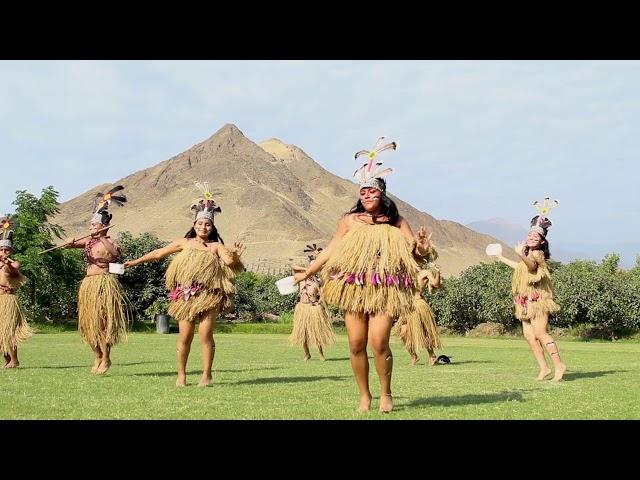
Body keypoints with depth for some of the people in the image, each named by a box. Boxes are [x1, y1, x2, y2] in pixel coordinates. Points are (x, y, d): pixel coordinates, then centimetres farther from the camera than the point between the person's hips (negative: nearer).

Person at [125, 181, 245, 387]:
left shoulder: (216, 246, 7)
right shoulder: (184, 243, 11)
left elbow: (229, 261, -9)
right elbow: (159, 253, 19)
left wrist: (235, 256, -31)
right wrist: (135, 262, 23)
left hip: (209, 295, -1)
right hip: (186, 295, 1)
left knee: (205, 334, -9)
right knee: (185, 336, 0)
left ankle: (206, 375, 3)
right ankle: (181, 374, 14)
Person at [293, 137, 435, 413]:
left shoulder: (396, 222, 4)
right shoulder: (349, 221, 6)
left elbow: (417, 253, 3)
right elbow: (330, 251, 12)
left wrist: (421, 246, -20)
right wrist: (307, 273, 10)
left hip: (385, 290, -2)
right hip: (353, 288, 2)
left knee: (379, 342, -14)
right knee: (356, 344, -1)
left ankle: (386, 394, 7)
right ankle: (364, 396, 16)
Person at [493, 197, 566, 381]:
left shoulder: (537, 254, -10)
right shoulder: (528, 254, 17)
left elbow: (531, 265, -35)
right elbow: (520, 267, 39)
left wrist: (522, 255, -54)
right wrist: (502, 259, 50)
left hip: (537, 299, -9)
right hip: (526, 301, 9)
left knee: (540, 333, -16)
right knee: (529, 335, 4)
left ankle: (559, 365, -13)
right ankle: (544, 368, 7)